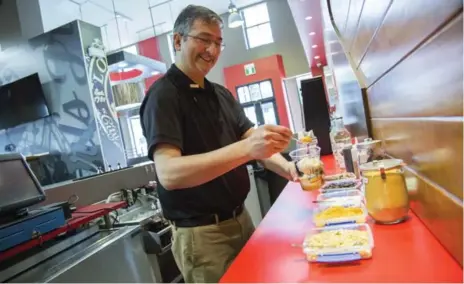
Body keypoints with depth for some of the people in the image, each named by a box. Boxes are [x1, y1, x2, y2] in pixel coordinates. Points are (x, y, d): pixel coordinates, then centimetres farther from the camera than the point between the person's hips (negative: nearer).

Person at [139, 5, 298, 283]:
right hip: (201, 232, -7)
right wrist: (246, 148, -39)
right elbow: (168, 173, -28)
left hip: (240, 218, 8)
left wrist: (286, 166, -17)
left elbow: (253, 139, 4)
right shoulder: (163, 95, -15)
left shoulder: (222, 94, 10)